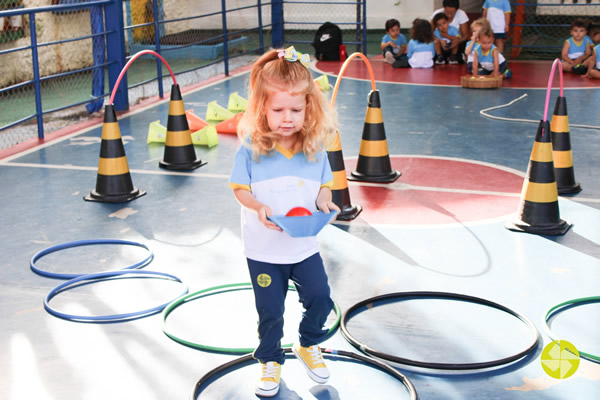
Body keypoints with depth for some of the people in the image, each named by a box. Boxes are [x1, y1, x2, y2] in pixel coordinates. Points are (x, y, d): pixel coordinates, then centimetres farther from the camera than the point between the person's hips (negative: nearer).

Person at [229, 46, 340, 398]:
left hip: (305, 245, 2)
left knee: (320, 297, 2)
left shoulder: (315, 147, -8)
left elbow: (324, 185, 3)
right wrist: (257, 206, -27)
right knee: (270, 311, 8)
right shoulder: (251, 148, -14)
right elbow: (240, 188, -8)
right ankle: (270, 361, 33)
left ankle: (309, 346, 32)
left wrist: (324, 201, -19)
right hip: (263, 249, -2)